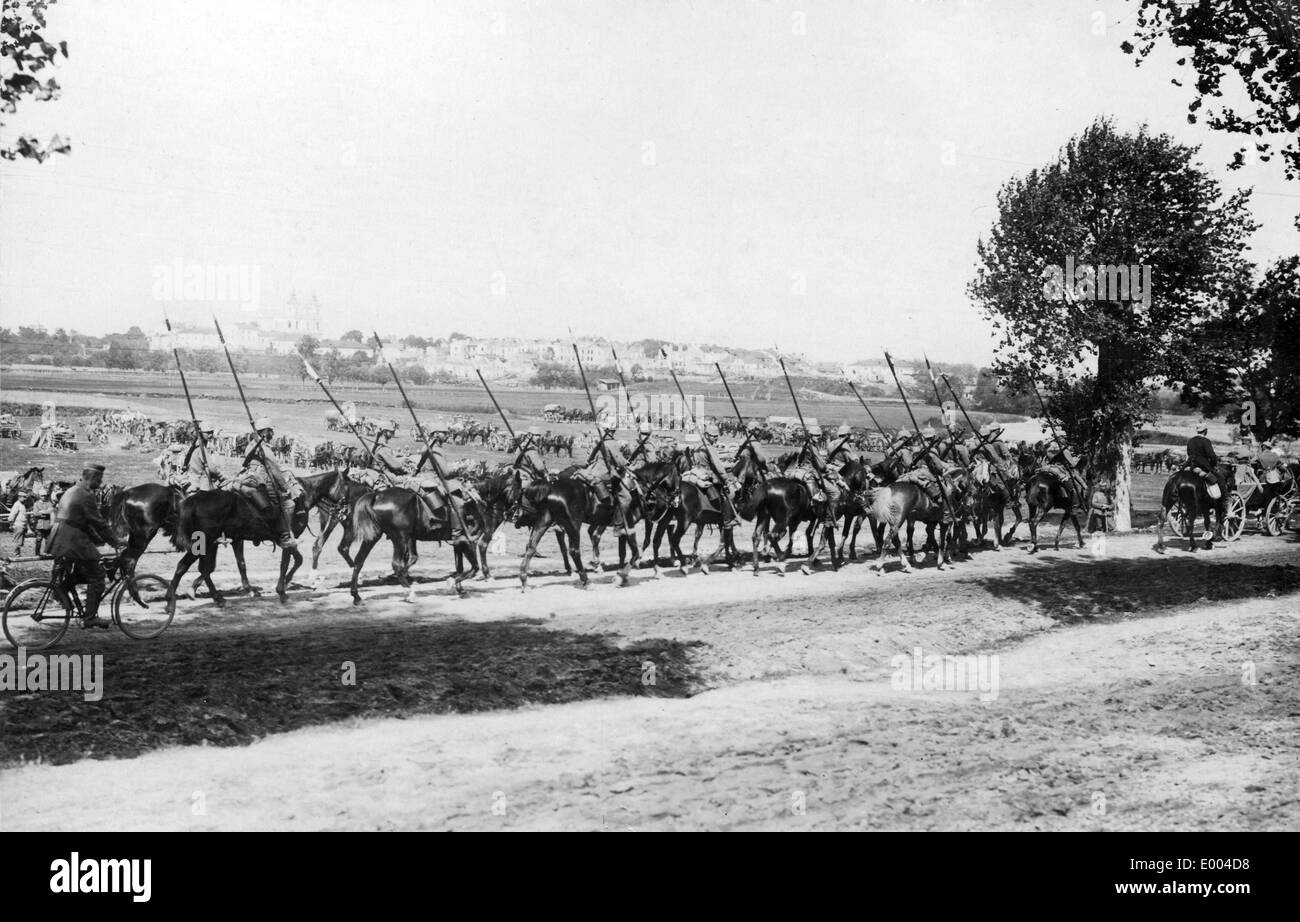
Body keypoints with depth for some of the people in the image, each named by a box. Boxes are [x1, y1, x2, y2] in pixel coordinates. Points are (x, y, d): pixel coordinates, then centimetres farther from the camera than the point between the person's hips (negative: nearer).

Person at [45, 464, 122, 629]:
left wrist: (99, 540, 24)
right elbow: (98, 523, -12)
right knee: (97, 577, -3)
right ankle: (90, 618, -3)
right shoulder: (86, 495, -12)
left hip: (58, 539, 10)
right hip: (72, 539, -10)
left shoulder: (72, 491, 18)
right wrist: (115, 542, -5)